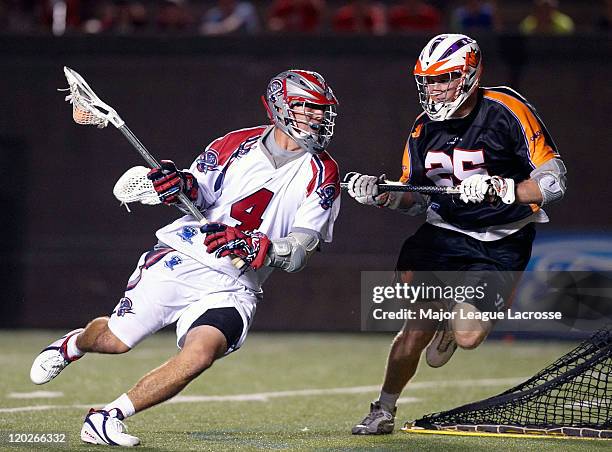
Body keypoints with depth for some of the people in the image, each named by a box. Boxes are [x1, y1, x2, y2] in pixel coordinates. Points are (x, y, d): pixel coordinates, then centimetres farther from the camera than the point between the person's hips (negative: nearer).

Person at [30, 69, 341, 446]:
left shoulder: (322, 175, -2)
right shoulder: (239, 144, 1)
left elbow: (298, 254, -8)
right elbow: (198, 195, 9)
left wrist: (250, 247, -25)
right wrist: (182, 186, -14)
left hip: (234, 286, 0)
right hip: (182, 260, 0)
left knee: (200, 355, -26)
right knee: (116, 340, -1)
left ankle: (109, 418, -15)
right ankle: (73, 344, 37)